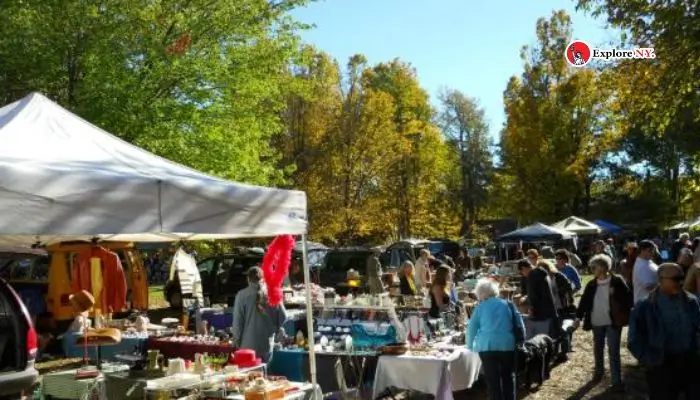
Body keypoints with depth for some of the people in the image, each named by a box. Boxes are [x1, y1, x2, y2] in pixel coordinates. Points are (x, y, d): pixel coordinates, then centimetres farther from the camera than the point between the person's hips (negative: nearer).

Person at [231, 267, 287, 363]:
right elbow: (283, 317, 1)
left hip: (248, 345, -3)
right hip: (267, 345, 3)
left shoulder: (242, 295, -6)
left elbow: (237, 321, -7)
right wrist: (275, 329, 19)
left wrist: (236, 342, 3)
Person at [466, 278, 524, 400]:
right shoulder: (508, 304, 10)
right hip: (507, 345, 2)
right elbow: (519, 325, 12)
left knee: (492, 380, 6)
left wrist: (470, 345, 25)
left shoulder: (480, 307, 6)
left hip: (487, 346, -2)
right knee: (508, 376, 16)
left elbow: (472, 328, 11)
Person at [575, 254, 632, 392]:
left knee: (613, 352, -3)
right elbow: (584, 301, 5)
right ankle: (598, 371, 39)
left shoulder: (617, 281, -9)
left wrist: (629, 316, -11)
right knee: (598, 349, 19)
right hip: (597, 322, 4)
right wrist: (578, 317, -1)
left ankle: (617, 381, 3)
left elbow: (627, 298, -7)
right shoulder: (591, 284, 2)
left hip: (613, 322, -4)